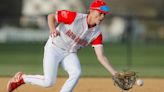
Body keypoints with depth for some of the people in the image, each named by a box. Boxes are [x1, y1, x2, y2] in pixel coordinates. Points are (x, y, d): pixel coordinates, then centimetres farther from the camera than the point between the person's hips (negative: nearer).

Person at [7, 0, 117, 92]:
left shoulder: (97, 33, -8)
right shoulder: (75, 17, -21)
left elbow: (101, 56, -9)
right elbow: (51, 16, -12)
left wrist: (114, 72, -20)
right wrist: (53, 29, -32)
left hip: (70, 54, 5)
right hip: (54, 48, -5)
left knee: (76, 72, -24)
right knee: (49, 82, -15)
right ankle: (21, 78, 13)